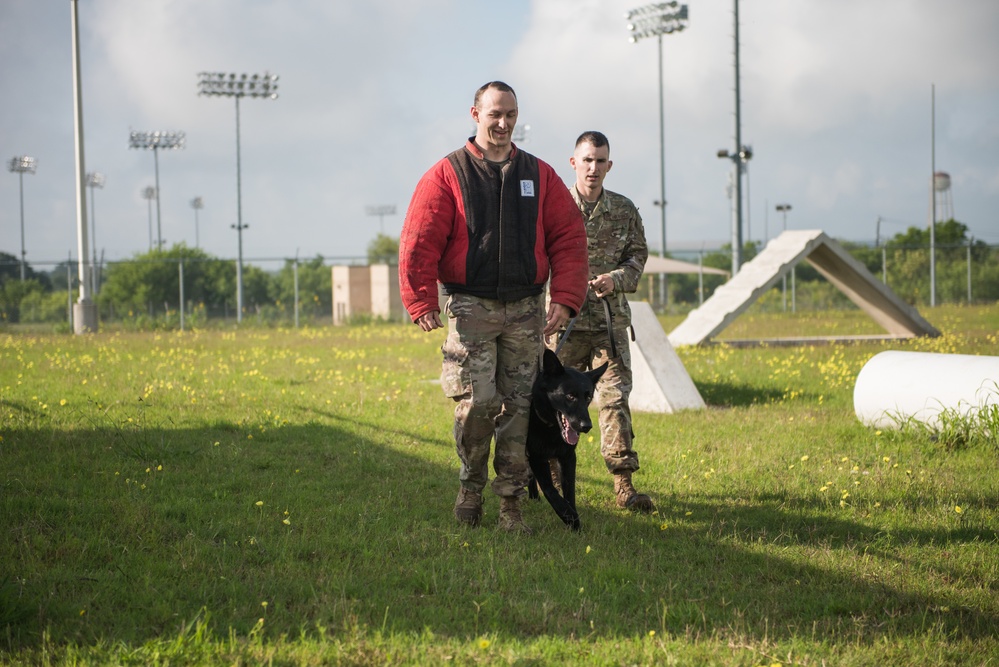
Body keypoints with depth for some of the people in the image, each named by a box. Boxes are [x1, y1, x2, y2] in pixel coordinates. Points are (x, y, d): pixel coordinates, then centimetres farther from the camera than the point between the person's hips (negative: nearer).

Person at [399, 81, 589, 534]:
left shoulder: (539, 176, 10)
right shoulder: (446, 175, 1)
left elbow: (568, 238, 8)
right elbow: (419, 242, -4)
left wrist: (565, 299, -4)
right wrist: (421, 302, -13)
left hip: (526, 309, 3)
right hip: (470, 306, -3)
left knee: (517, 407, 3)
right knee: (476, 402, -12)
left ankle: (511, 504, 10)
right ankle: (471, 484, 11)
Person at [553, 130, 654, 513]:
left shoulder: (624, 210, 6)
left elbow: (638, 255, 11)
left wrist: (616, 279, -9)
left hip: (611, 319, 1)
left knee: (616, 396, -6)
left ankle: (624, 484, -6)